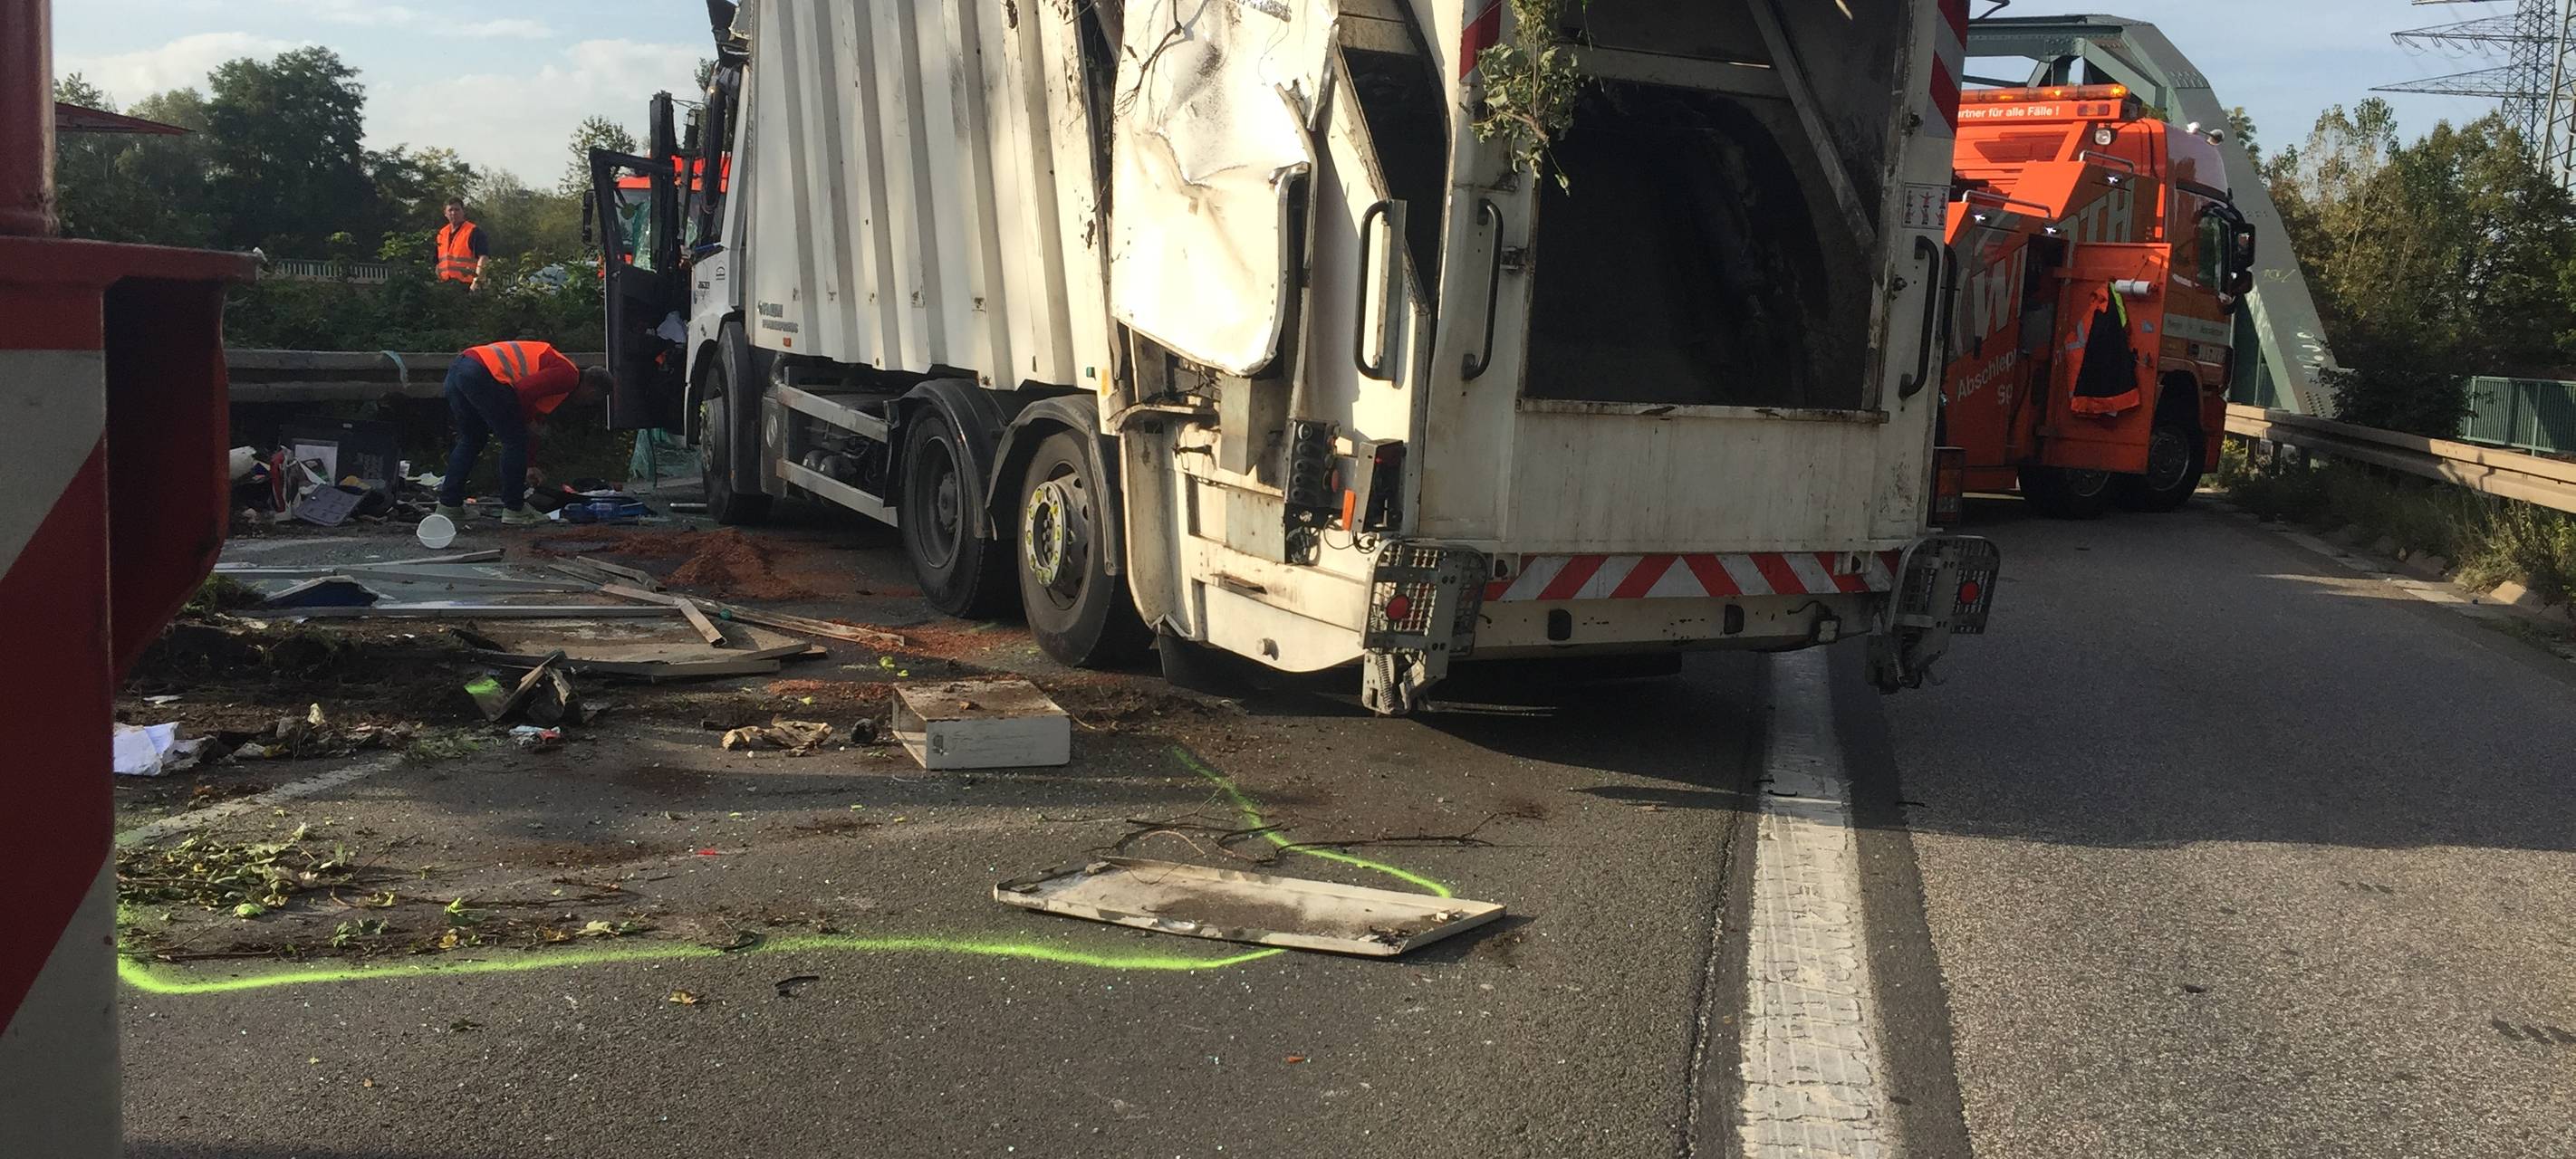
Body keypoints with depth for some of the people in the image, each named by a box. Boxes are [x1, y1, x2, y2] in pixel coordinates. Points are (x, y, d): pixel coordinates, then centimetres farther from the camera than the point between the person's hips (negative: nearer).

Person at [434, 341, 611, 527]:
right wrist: (529, 420, 3)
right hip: (482, 375, -10)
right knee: (514, 440, 2)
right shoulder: (569, 375, 0)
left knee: (470, 441, 23)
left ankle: (448, 506, 26)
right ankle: (514, 511, 7)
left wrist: (529, 465, 43)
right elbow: (523, 390, -15)